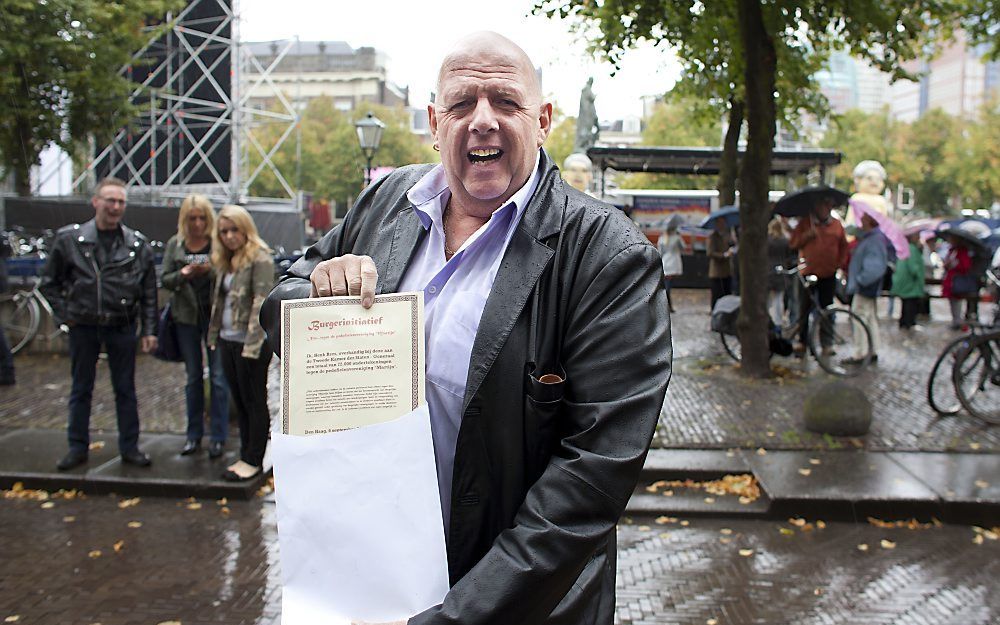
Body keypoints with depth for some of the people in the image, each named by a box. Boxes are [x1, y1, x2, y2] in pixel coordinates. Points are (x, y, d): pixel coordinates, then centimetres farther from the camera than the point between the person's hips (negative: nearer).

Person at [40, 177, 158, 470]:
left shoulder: (137, 244, -1)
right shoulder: (70, 239, -3)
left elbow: (149, 292, 2)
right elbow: (49, 281, 7)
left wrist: (149, 330, 0)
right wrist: (64, 314, -1)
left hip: (121, 327, 0)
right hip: (83, 327, 0)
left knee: (125, 389, 9)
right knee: (81, 389, 11)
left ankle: (129, 447, 19)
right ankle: (78, 447, 23)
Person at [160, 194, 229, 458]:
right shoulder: (175, 244, 6)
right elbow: (165, 280, 5)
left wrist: (211, 271, -24)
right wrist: (184, 273, -14)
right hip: (187, 317, 3)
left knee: (218, 376, -2)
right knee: (193, 377, 12)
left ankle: (218, 437, 8)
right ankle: (194, 434, 22)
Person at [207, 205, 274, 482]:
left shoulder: (260, 258, -12)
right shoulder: (226, 261, 14)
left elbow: (261, 304, -18)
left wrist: (252, 345, -22)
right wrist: (214, 335, 13)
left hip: (250, 343, -8)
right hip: (227, 341, 9)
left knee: (255, 403, 2)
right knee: (239, 402, 14)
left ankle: (254, 461, 11)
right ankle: (246, 455, 24)